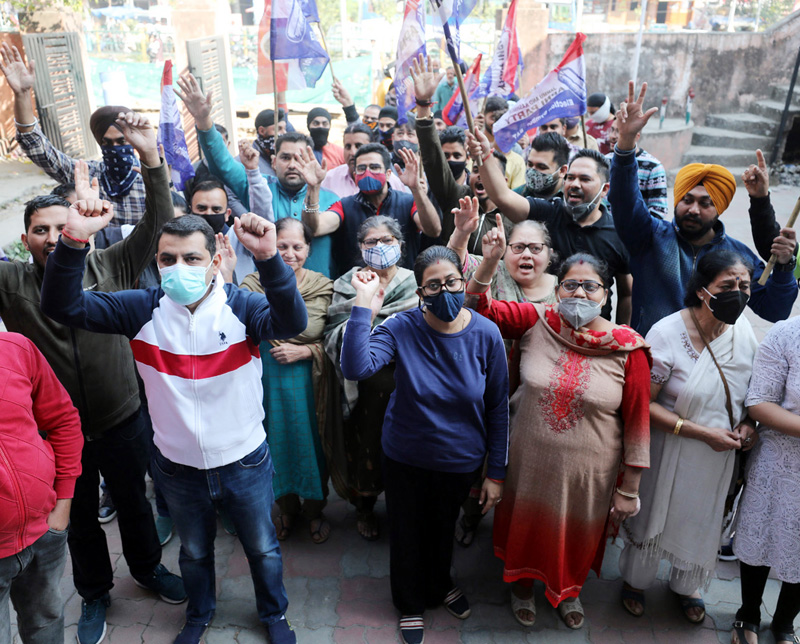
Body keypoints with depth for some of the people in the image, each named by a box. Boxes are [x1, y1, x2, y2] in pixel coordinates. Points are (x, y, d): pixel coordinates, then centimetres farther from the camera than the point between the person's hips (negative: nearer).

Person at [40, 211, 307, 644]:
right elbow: (63, 306, -18)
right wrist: (72, 242, -35)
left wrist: (268, 258, -54)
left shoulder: (240, 306, -19)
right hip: (177, 466, 2)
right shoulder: (145, 308, -12)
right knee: (193, 551, 28)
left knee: (262, 548, 21)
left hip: (244, 463, -2)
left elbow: (291, 323, -38)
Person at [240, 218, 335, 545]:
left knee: (310, 442, 12)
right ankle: (287, 507, 43)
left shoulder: (324, 288, -7)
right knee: (276, 442, 16)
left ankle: (314, 509, 39)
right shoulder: (255, 283, -5)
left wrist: (304, 351, -18)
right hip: (268, 379, 1)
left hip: (308, 382, -1)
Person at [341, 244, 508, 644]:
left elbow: (497, 408, -7)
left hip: (460, 460, 1)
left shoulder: (485, 334, -16)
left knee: (444, 527, 27)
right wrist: (364, 306, -40)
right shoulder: (402, 328, -20)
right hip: (406, 457, -1)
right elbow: (356, 368, -38)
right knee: (407, 533, 20)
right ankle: (411, 603, 51)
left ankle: (440, 584, 60)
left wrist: (496, 472, -4)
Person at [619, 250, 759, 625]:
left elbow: (750, 389, 12)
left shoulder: (743, 330, -6)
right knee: (653, 515, 15)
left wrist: (748, 423, -8)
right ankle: (636, 580, 44)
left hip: (720, 454, 5)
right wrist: (704, 433, -24)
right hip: (671, 450, -5)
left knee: (703, 520, 22)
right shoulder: (667, 334, -24)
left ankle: (686, 585, 51)